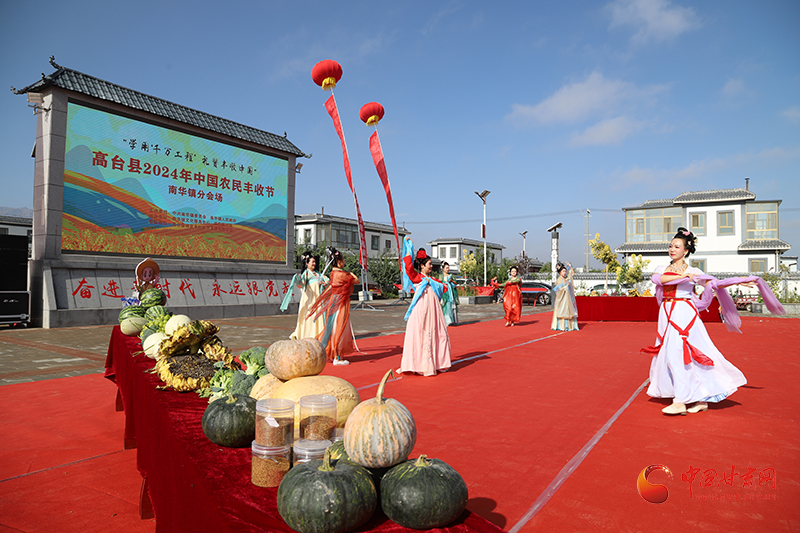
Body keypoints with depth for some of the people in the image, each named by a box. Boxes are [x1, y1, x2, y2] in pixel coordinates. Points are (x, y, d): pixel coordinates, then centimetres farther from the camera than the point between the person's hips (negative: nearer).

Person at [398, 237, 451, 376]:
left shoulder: (432, 279, 19)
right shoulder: (416, 276, -1)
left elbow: (444, 287, 18)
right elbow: (408, 267, -18)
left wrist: (431, 282, 5)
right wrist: (409, 248, -13)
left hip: (433, 310, 7)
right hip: (421, 310, -7)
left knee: (438, 335, 10)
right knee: (420, 335, -5)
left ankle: (437, 363, 21)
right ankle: (420, 364, 2)